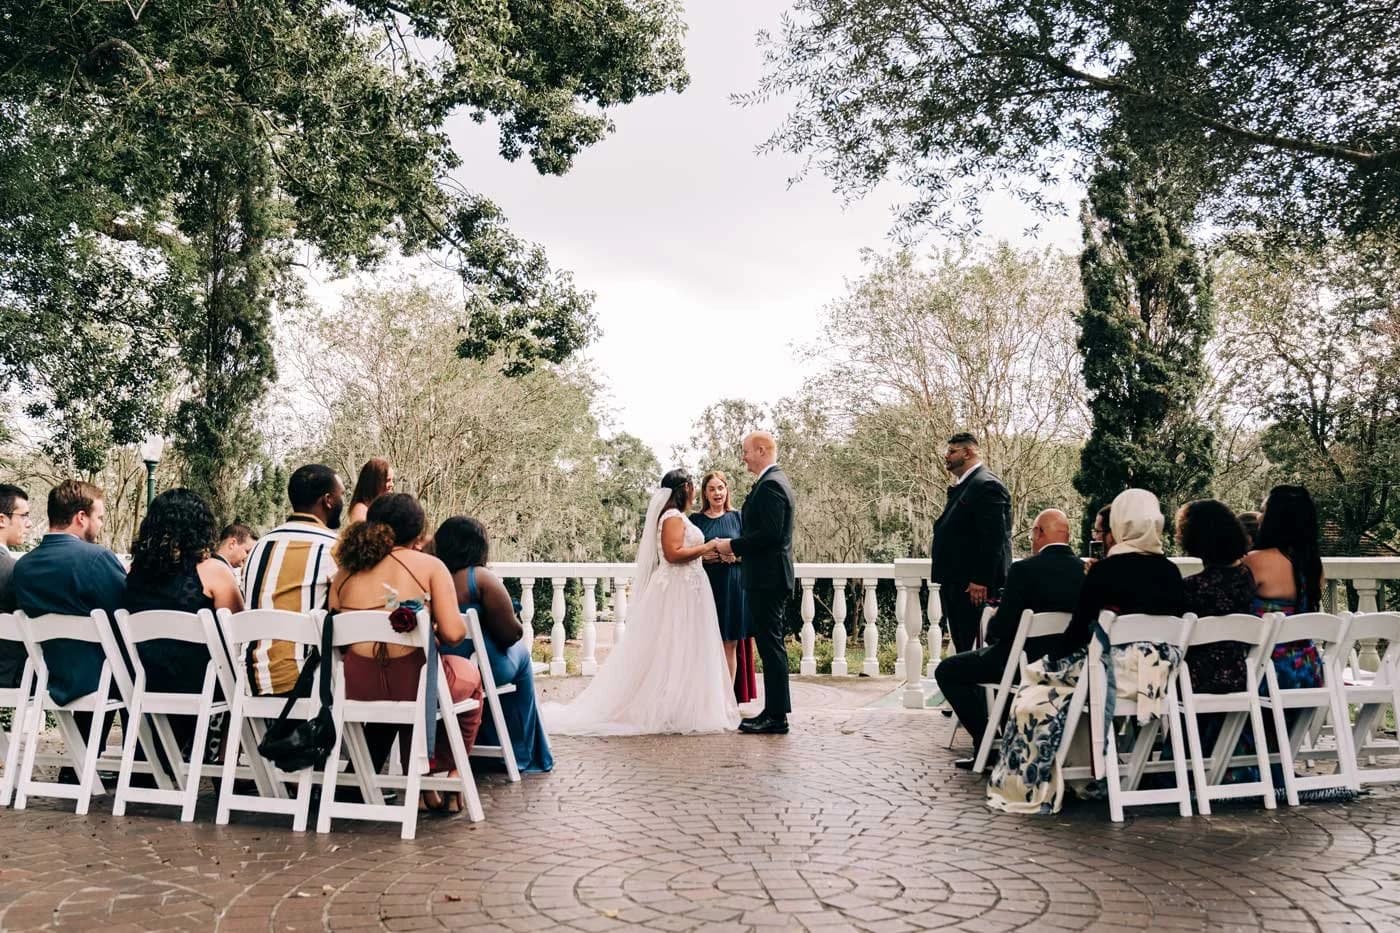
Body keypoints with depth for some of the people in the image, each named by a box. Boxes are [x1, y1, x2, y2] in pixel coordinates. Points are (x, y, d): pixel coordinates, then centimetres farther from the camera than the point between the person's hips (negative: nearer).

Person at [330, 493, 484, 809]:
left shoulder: (344, 573, 7)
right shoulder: (429, 566, -3)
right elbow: (453, 633, -11)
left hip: (358, 689, 4)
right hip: (416, 683, -4)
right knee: (469, 673, 30)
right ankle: (448, 776, 31)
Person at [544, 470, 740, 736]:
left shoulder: (675, 517, 17)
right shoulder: (673, 517, -12)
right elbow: (673, 553, -22)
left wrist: (703, 552, 14)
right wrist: (706, 547, -14)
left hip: (683, 591, 10)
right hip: (677, 593, -10)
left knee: (673, 654, 9)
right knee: (673, 653, -7)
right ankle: (669, 712, -3)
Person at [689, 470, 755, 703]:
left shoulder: (737, 517, 8)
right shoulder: (696, 520, 8)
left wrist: (735, 556, -13)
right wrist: (702, 556, -11)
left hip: (733, 586, 0)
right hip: (705, 586, 0)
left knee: (730, 644, 1)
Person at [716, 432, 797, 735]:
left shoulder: (770, 484, -15)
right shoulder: (776, 481, 17)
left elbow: (770, 534, -23)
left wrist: (733, 545, -13)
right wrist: (737, 547, 13)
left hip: (766, 579, -11)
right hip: (772, 577, 11)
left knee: (771, 646, -6)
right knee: (773, 646, 13)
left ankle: (776, 717, -2)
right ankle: (775, 711, 20)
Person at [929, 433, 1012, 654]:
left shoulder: (987, 485, -13)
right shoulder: (960, 486, 19)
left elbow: (993, 538, -20)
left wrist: (980, 581, -22)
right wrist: (944, 579, 17)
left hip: (973, 586, -10)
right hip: (954, 584, 10)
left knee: (971, 646, -7)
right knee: (961, 646, 11)